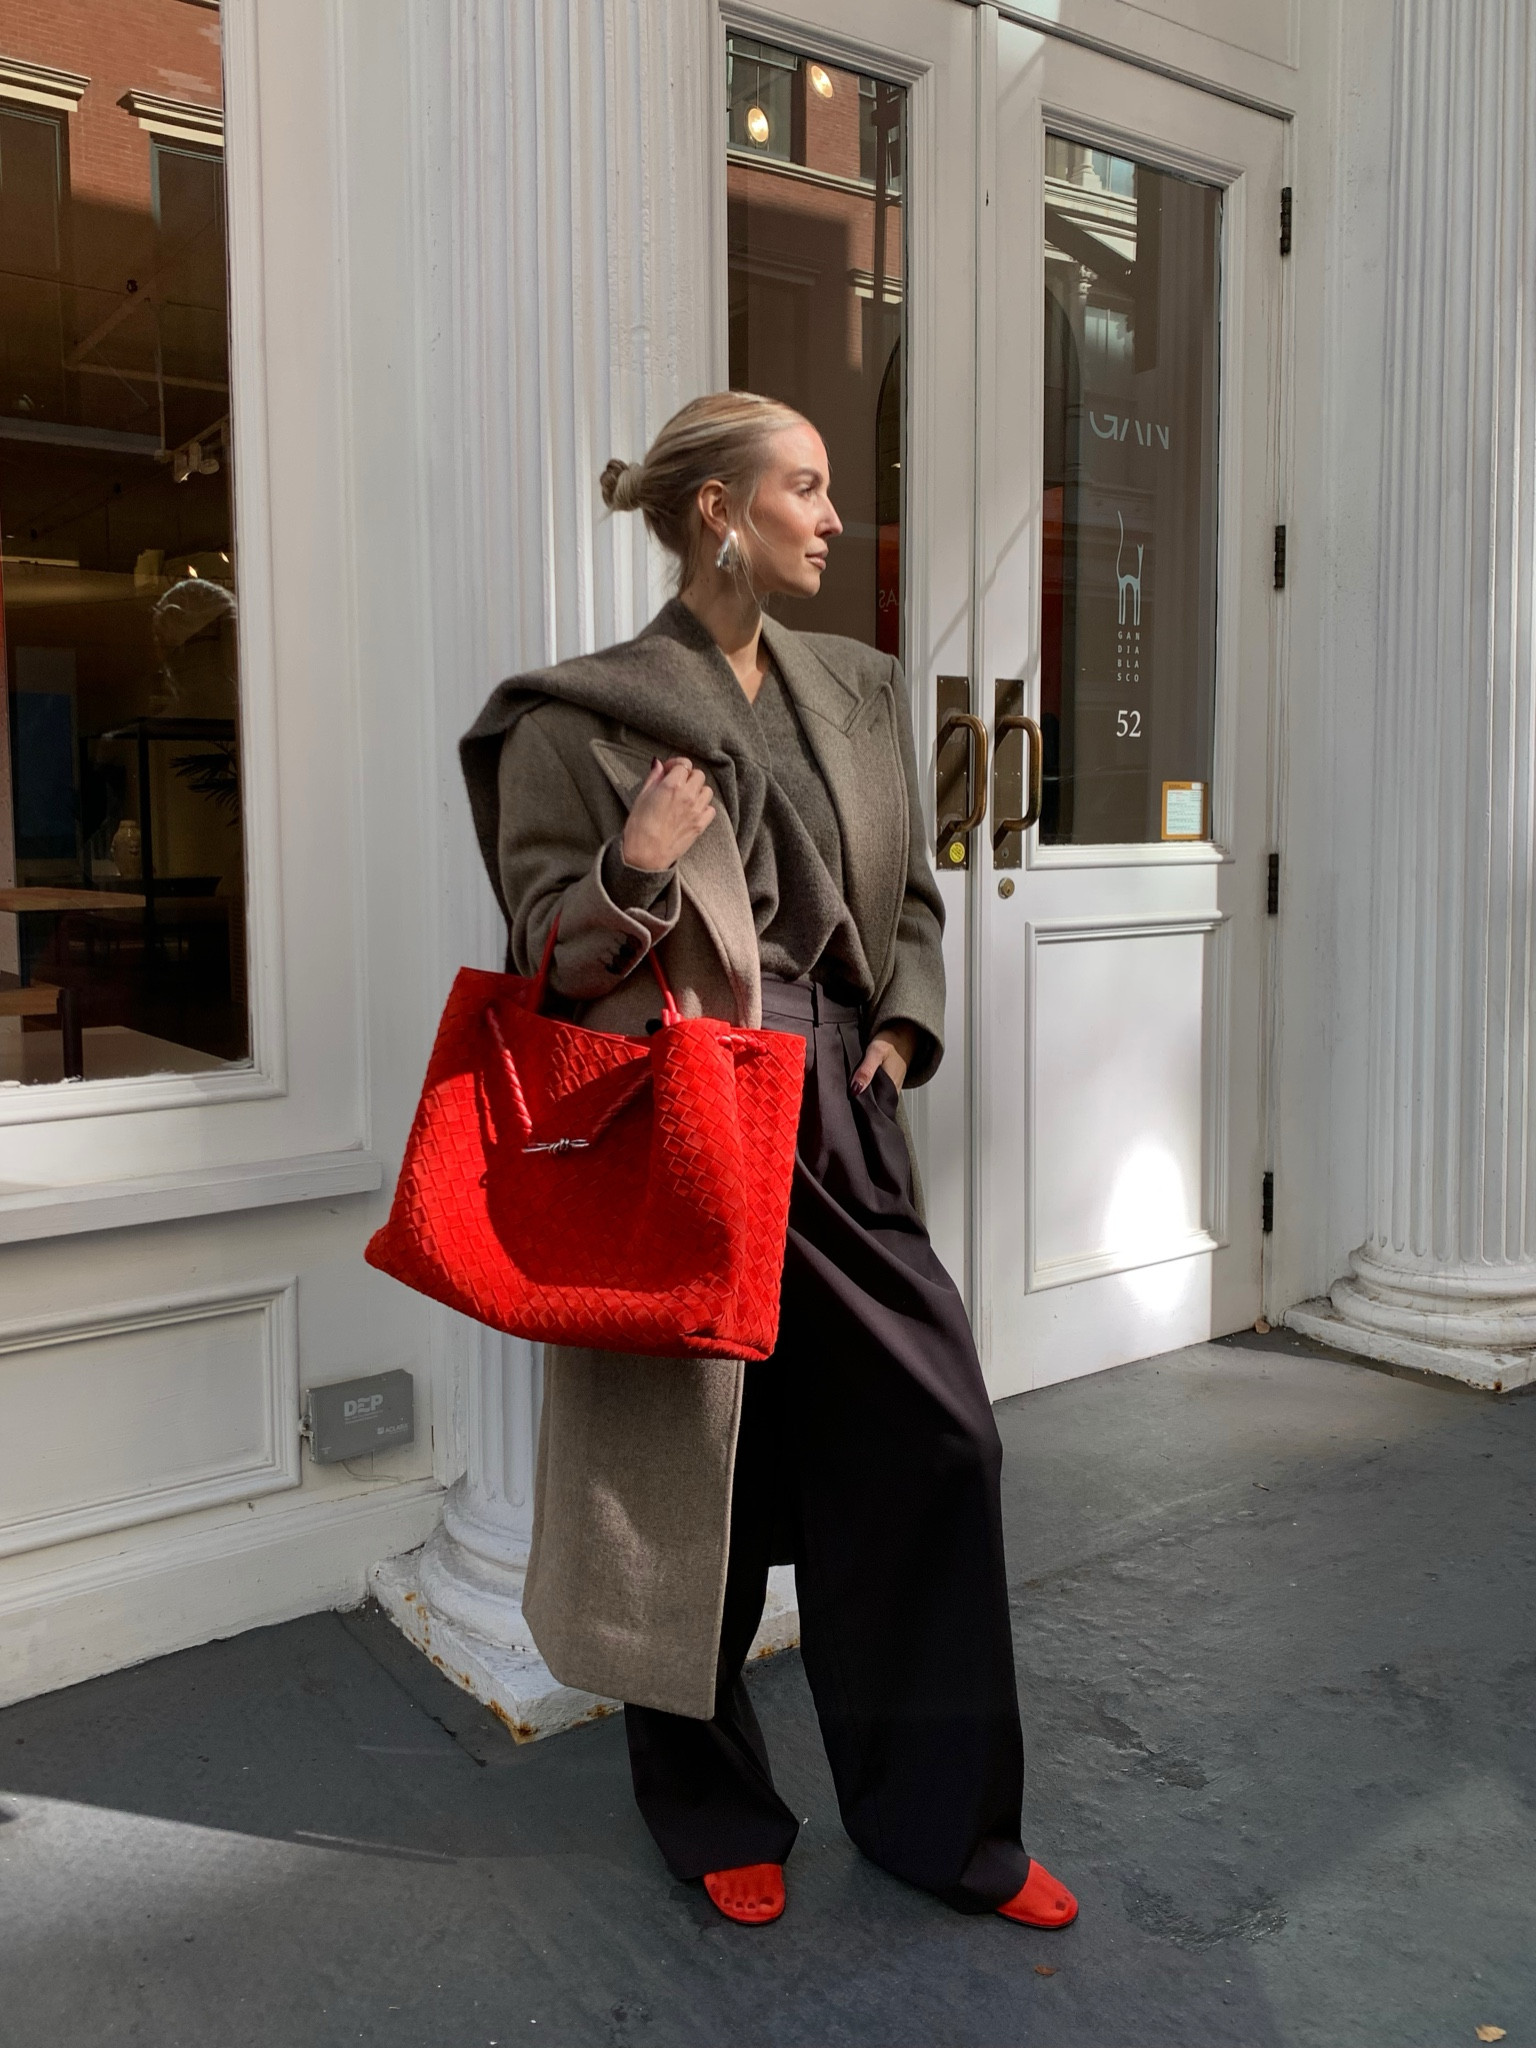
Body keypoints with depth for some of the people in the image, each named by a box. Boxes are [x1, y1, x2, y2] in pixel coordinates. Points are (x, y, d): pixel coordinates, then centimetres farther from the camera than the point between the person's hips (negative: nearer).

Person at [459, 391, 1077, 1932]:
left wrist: (903, 1024, 3)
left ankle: (941, 1820, 23)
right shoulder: (588, 717, -4)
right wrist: (633, 872, -23)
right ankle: (713, 1814, 30)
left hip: (838, 1120, 6)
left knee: (935, 1442, 3)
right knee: (700, 1469, 5)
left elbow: (910, 898, 19)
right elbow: (545, 951, -4)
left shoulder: (857, 692, 13)